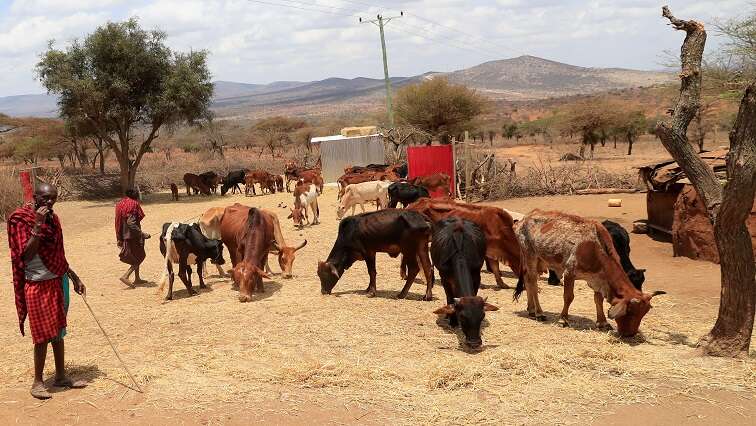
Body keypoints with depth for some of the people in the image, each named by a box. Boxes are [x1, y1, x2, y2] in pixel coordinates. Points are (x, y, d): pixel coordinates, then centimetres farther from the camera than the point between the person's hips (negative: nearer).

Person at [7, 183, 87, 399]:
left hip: (58, 282, 7)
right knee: (43, 335, -2)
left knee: (58, 332, 14)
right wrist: (38, 225, -26)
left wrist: (75, 278, 19)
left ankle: (61, 376, 25)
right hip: (38, 285, -7)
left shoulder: (53, 218, 8)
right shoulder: (21, 220, -13)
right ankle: (37, 382, 12)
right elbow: (27, 255, -23)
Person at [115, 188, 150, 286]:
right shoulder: (133, 205, -14)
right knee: (138, 257, 1)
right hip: (133, 236, -9)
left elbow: (118, 223, 12)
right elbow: (131, 223, -25)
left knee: (136, 258, 20)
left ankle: (137, 279, 25)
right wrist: (142, 233, -25)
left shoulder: (121, 205, 10)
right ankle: (125, 276, -12)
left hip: (125, 236, 9)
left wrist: (119, 239, 17)